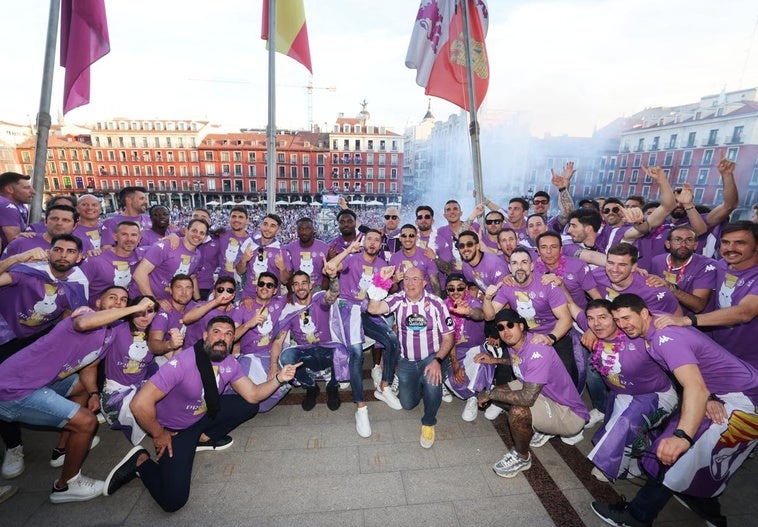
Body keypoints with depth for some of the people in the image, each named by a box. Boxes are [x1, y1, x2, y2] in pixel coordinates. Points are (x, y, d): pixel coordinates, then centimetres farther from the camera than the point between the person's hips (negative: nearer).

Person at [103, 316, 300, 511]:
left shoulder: (229, 363, -12)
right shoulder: (182, 363, -33)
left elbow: (253, 395, -8)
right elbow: (140, 403, -32)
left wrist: (278, 378, -26)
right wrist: (158, 435, -17)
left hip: (206, 414, 7)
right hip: (175, 428, -6)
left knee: (250, 406, -7)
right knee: (173, 500, -18)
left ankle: (203, 438, 6)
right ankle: (141, 461, 7)